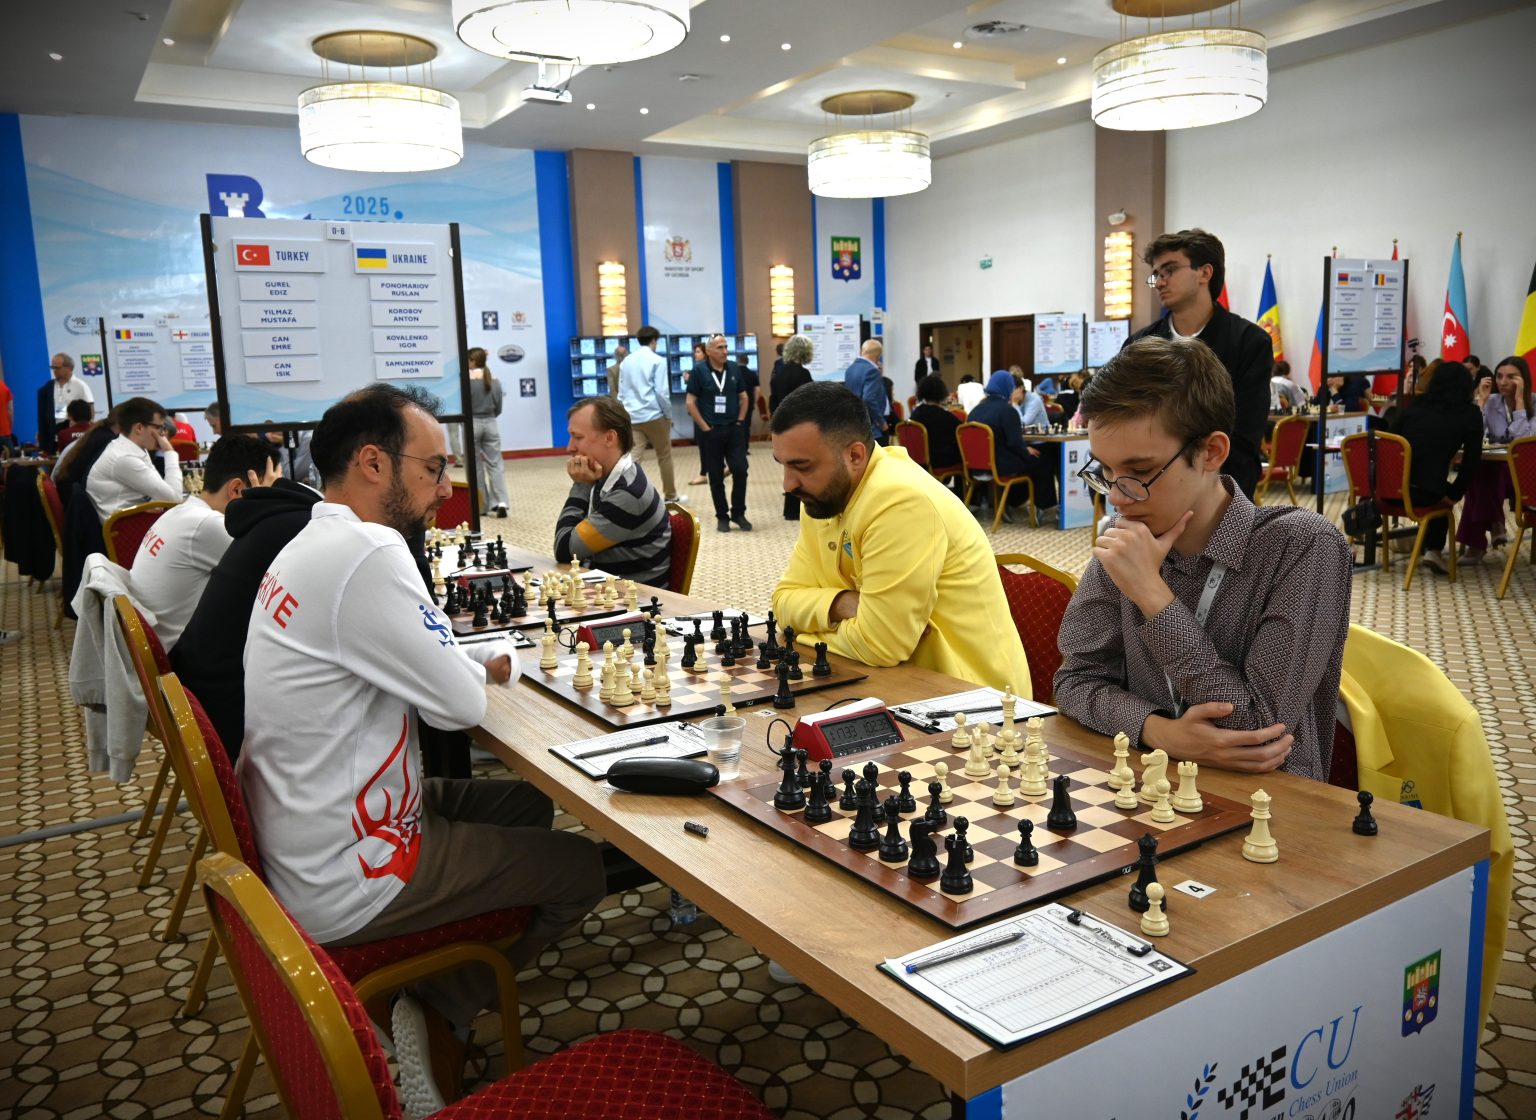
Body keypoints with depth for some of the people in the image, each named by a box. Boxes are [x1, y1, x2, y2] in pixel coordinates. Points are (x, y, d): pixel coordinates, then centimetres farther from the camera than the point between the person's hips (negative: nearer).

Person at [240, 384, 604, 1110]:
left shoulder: (315, 546, 6)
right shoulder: (365, 554, -26)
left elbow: (422, 660, 12)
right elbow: (462, 704, -21)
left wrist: (500, 655, -1)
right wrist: (488, 669, 0)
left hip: (303, 840, 10)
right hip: (344, 883, -9)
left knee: (528, 804, 22)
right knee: (582, 866, 4)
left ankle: (427, 1001, 19)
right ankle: (433, 1015, 10)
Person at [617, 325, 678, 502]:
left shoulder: (626, 361, 11)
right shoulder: (658, 360, -6)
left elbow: (622, 392, 12)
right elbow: (662, 392, -11)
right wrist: (669, 415, -1)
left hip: (632, 417, 4)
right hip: (654, 415, -4)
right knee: (664, 456, 12)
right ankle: (671, 496, 23)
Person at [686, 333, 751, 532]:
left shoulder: (734, 368, 3)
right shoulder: (699, 371, -7)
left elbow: (744, 397, 12)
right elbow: (690, 402, -7)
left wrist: (740, 421, 3)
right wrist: (705, 427, -9)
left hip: (734, 428, 3)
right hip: (710, 431, -3)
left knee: (740, 471, -1)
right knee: (716, 476, 5)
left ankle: (738, 513, 14)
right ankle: (722, 517, 15)